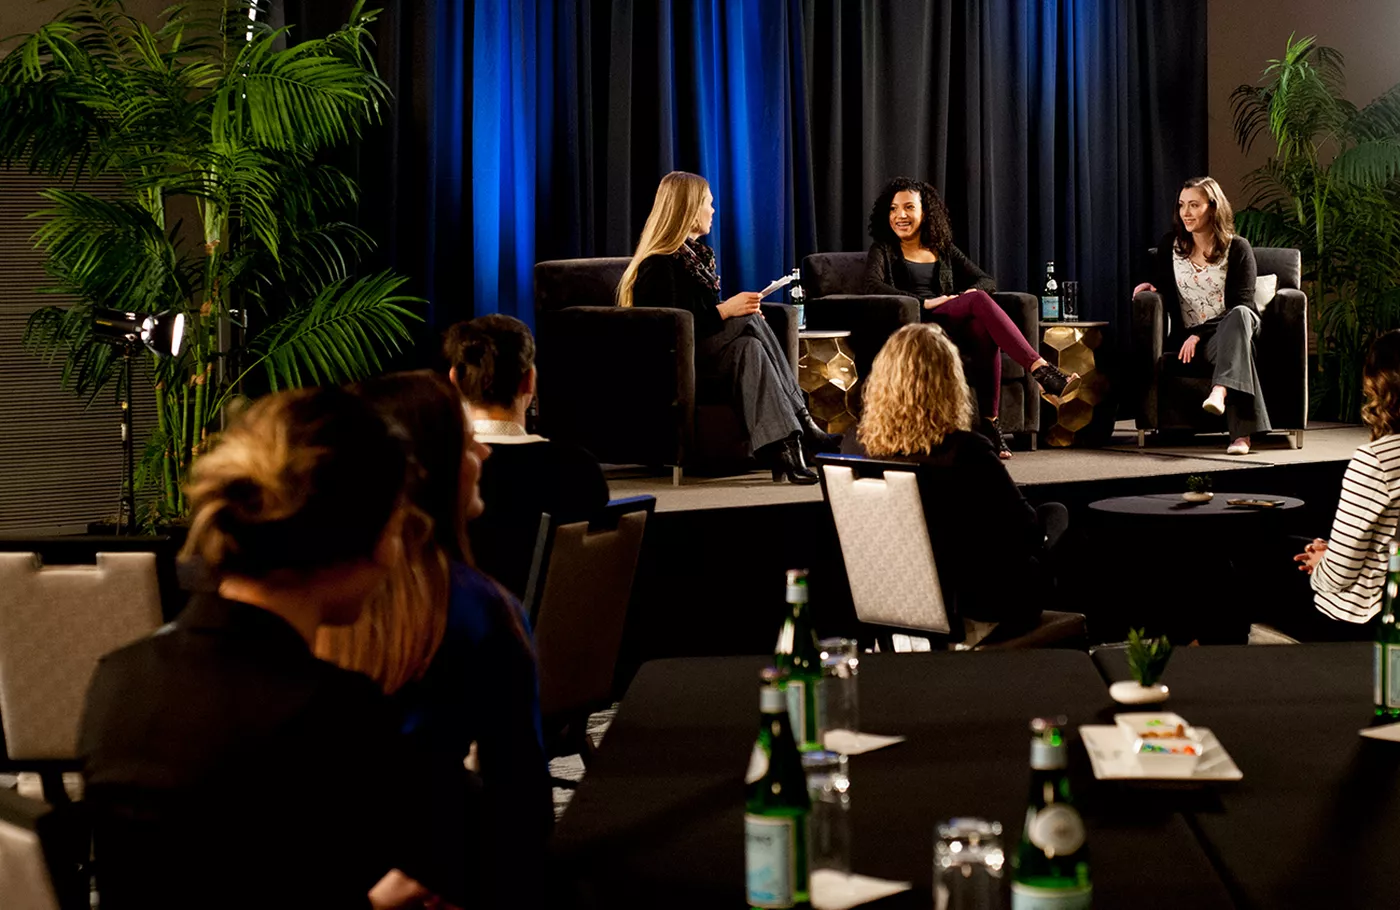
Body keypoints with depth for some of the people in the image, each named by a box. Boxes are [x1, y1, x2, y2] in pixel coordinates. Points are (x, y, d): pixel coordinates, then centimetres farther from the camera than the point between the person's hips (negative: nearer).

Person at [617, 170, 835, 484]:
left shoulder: (697, 254, 18)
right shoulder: (658, 264, -11)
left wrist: (737, 309, 4)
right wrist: (725, 311, -19)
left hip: (705, 350, 8)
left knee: (749, 347, -26)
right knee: (751, 321, -28)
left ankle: (783, 446, -39)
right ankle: (802, 423, -31)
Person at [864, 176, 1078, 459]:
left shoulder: (943, 250, 26)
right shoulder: (883, 250, 13)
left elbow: (987, 281, 19)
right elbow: (873, 285, -8)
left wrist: (970, 293, -7)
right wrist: (925, 302, -19)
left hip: (954, 328, 4)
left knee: (985, 332, -35)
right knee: (980, 301, -31)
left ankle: (991, 423, -37)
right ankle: (1043, 373, -41)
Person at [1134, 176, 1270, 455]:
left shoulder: (1238, 248, 1)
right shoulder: (1169, 246, 11)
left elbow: (1240, 305, -7)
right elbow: (1163, 287, 25)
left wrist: (1198, 335, -17)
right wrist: (1151, 286, -2)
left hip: (1232, 330, -1)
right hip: (1191, 338, 1)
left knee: (1240, 316, -39)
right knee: (1231, 350, -35)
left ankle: (1220, 391, -61)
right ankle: (1241, 433, -50)